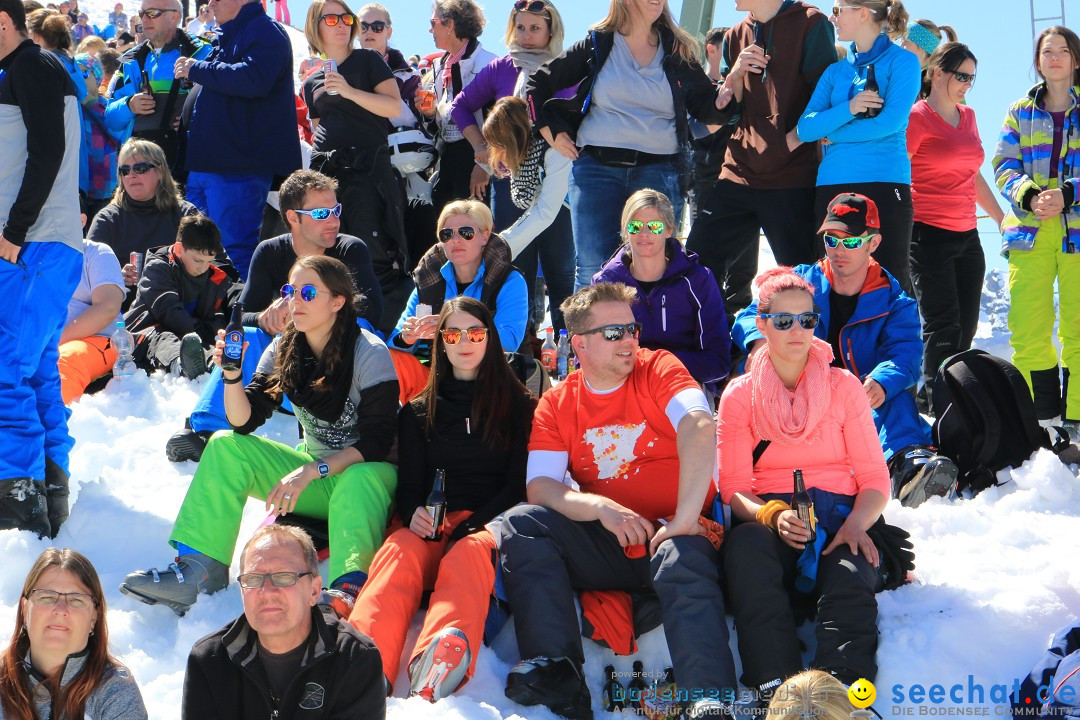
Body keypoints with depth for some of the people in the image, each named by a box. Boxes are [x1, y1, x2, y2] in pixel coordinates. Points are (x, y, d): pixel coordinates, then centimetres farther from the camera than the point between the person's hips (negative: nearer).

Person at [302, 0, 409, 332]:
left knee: (375, 255, -13)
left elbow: (395, 107, -5)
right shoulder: (313, 82, 21)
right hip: (325, 172, 5)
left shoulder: (367, 61, 8)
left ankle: (386, 332, -11)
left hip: (366, 168, -5)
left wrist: (350, 91, -14)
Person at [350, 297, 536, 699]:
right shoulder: (418, 412, 23)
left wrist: (473, 525, -11)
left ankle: (441, 663, -70)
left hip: (492, 525, -2)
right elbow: (409, 482, 16)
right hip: (432, 526, 2)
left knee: (468, 555, -39)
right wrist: (414, 514, -10)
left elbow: (520, 483, 6)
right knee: (399, 550, -35)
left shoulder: (520, 406, 16)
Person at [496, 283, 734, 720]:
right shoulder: (557, 405, 9)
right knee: (520, 525, -18)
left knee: (684, 558, -37)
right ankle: (555, 667, -27)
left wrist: (684, 520, -29)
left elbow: (700, 426, -21)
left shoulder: (658, 369, -1)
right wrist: (601, 509, -22)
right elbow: (540, 487, -3)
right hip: (605, 545, 4)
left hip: (671, 533, -3)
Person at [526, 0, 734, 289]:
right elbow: (538, 83, 14)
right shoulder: (597, 45, 7)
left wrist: (727, 97, -9)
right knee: (593, 272, -3)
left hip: (659, 171, 1)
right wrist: (551, 132, 6)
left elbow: (705, 107, 11)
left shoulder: (678, 51, 11)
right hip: (597, 169, -1)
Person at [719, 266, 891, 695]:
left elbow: (874, 476, 8)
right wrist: (772, 515, -18)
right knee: (745, 546, -36)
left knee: (851, 580, -33)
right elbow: (734, 487, 5)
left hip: (837, 517, 1)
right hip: (766, 519, -1)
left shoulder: (844, 387, 13)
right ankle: (775, 687, -48)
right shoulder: (739, 395, 12)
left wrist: (856, 524, -14)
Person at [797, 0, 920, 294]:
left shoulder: (901, 61, 3)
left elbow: (891, 121, -11)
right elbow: (805, 128, 6)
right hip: (832, 186, 6)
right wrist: (848, 109, -10)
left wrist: (833, 135, -2)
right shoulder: (835, 71, 18)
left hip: (883, 183, -5)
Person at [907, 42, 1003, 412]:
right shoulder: (917, 117, -6)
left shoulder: (967, 116, 16)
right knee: (943, 327, -9)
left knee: (966, 327, 6)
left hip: (966, 236, 8)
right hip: (928, 236, -7)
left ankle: (926, 400, 14)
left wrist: (1003, 219, 27)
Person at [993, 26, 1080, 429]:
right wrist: (1030, 197, -11)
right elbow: (1004, 167, 7)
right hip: (1029, 229, 2)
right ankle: (1039, 417, 7)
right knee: (1026, 330, -4)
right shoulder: (1020, 112, 15)